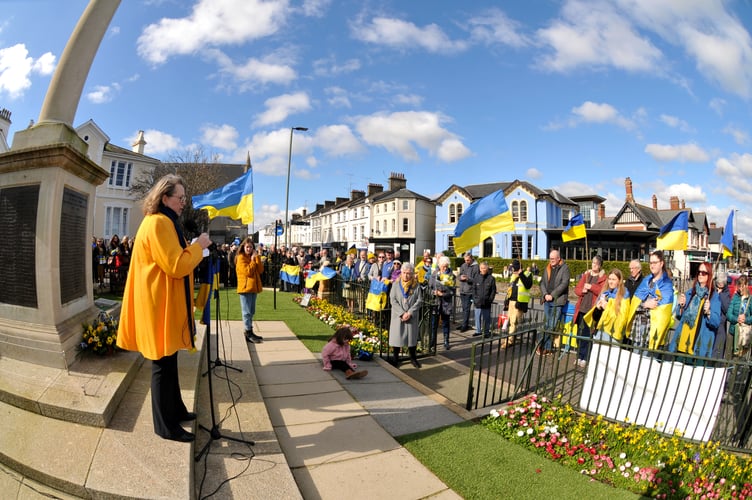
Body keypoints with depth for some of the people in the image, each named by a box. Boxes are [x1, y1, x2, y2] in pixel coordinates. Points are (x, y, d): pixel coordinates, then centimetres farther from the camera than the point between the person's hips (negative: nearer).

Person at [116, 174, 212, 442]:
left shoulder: (163, 222, 15)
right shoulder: (158, 223, -18)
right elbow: (176, 266, -23)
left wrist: (192, 248, 10)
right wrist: (198, 245, -13)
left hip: (166, 305, 11)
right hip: (160, 305, -11)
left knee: (169, 362, 20)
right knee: (163, 366, 1)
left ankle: (176, 410, 34)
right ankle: (166, 426, 15)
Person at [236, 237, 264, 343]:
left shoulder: (253, 257, 16)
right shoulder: (241, 258, -6)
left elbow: (260, 270, 3)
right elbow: (247, 271, -17)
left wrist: (257, 258, -4)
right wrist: (253, 260, -9)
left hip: (254, 287, 8)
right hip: (245, 288, -8)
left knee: (251, 311, 12)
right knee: (247, 312, -6)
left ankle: (250, 332, 20)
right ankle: (248, 333, -3)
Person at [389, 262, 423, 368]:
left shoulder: (416, 286, -2)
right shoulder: (396, 284, -3)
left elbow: (419, 301, -4)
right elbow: (393, 300, -6)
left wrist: (410, 313, -14)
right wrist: (402, 313, -15)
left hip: (412, 316, 1)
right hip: (398, 315, 0)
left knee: (412, 335, 7)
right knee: (397, 336, 2)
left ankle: (413, 358, 24)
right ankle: (395, 358, 15)